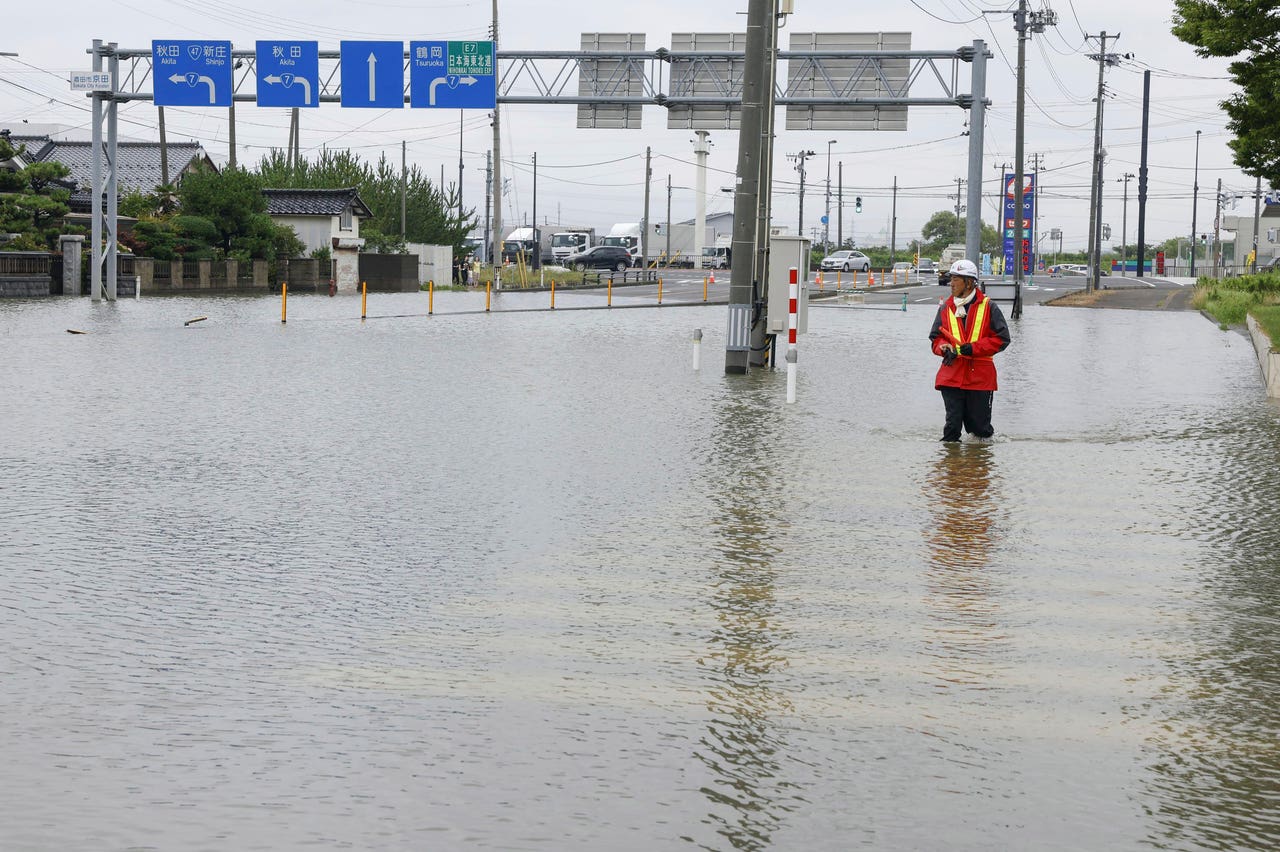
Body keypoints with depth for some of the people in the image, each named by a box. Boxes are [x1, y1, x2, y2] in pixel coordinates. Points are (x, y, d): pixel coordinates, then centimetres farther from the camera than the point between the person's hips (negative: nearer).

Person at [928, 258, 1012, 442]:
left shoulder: (988, 307, -1)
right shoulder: (945, 308, 9)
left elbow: (1002, 338, -3)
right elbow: (935, 338, 15)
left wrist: (973, 348, -14)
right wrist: (945, 349, -9)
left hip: (980, 377, -2)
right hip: (952, 376, 2)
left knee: (980, 427, 5)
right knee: (952, 425, -3)